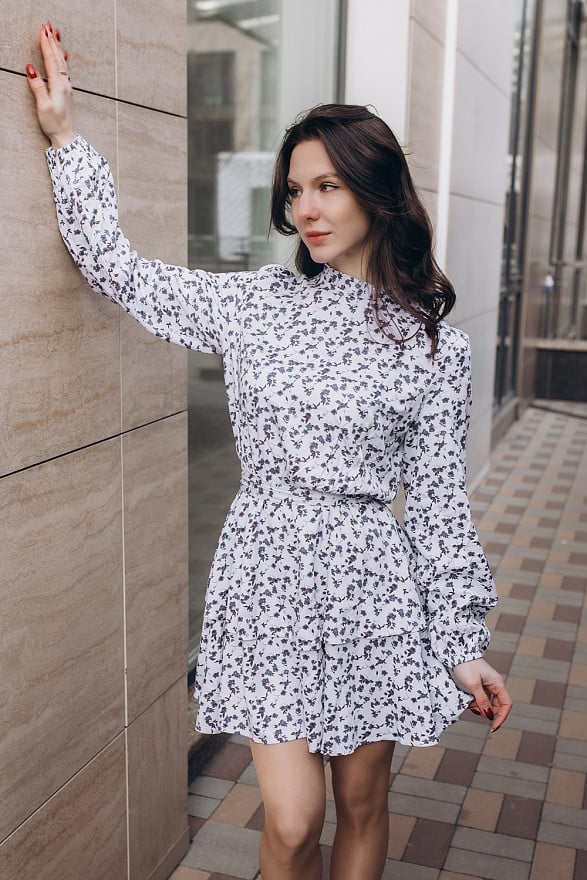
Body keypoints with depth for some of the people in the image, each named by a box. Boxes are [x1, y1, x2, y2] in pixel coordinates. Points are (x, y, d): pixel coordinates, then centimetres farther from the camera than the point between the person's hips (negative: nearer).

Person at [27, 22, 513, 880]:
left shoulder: (434, 344, -4)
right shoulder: (255, 304, 1)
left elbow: (440, 501, -2)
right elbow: (118, 269, 6)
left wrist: (465, 644, -1)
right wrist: (65, 137, 6)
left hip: (370, 589, 0)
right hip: (268, 581, 1)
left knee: (360, 805, 16)